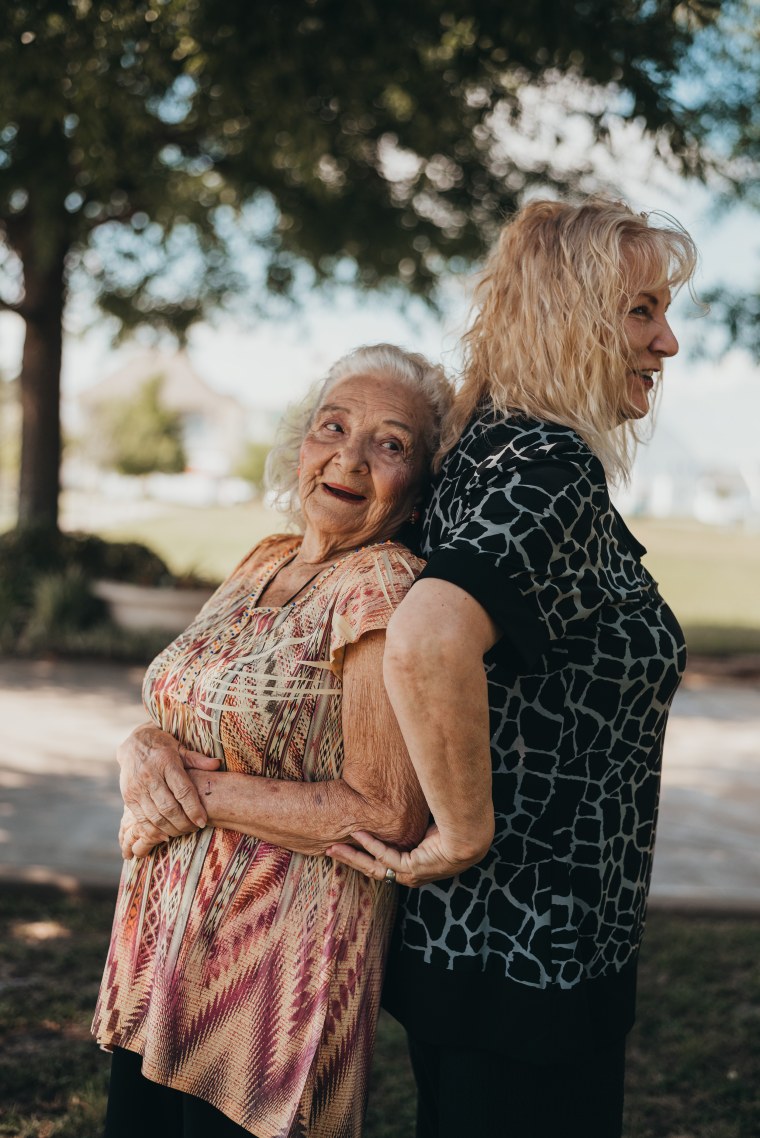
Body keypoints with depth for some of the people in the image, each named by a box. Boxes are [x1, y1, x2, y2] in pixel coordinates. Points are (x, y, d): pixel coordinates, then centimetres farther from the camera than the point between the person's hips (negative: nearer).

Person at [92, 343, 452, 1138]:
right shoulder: (265, 564, 7)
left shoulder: (385, 587, -17)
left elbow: (390, 817, -23)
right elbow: (179, 715, 14)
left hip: (275, 978, -8)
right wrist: (143, 750, -10)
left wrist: (196, 791, -17)